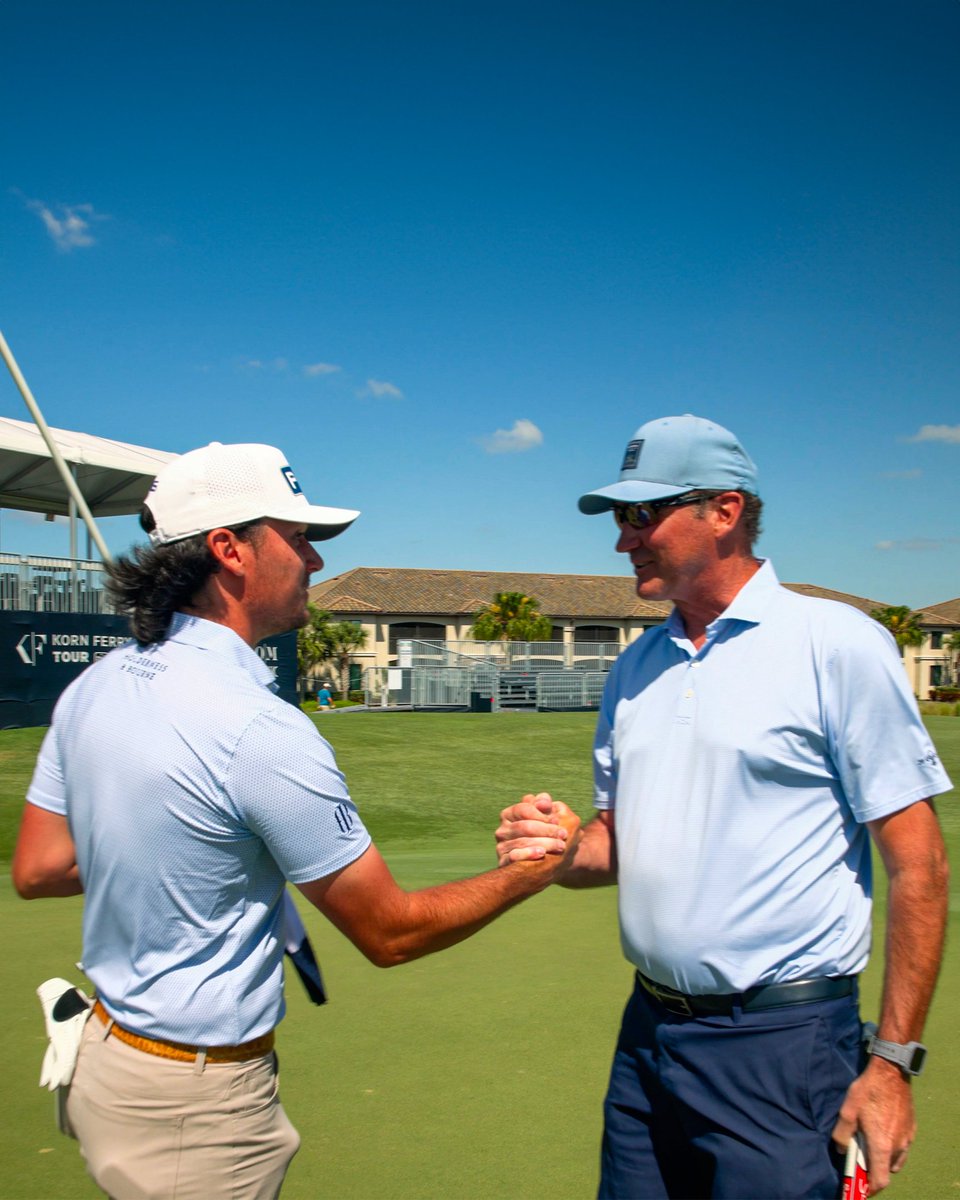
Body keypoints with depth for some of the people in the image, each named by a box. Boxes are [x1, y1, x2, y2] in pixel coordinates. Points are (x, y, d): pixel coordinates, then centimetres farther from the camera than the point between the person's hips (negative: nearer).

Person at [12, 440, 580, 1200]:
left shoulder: (91, 689, -3)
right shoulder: (264, 731, -27)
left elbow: (36, 869, 6)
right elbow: (389, 932, -18)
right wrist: (533, 872, -7)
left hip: (103, 1054, 7)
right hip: (200, 1106, -7)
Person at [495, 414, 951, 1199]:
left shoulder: (837, 643, -9)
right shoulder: (637, 666, 9)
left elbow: (918, 865, -10)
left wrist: (893, 1062, -12)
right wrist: (563, 852, -6)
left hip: (781, 1045, -5)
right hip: (648, 1032, 6)